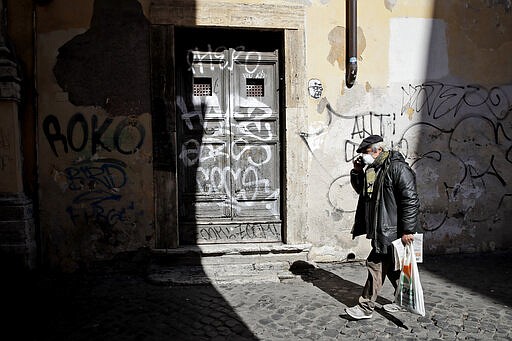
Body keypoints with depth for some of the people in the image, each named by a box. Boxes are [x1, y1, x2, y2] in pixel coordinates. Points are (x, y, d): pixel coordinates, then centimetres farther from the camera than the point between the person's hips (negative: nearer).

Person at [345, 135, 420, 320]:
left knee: (375, 264, -5)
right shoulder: (373, 169, 11)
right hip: (381, 230, 9)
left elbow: (411, 200, -20)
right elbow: (361, 190, 24)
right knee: (392, 267, 19)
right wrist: (357, 172, 6)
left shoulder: (397, 168, -17)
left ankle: (366, 307, 6)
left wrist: (408, 230, -21)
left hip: (393, 231, -9)